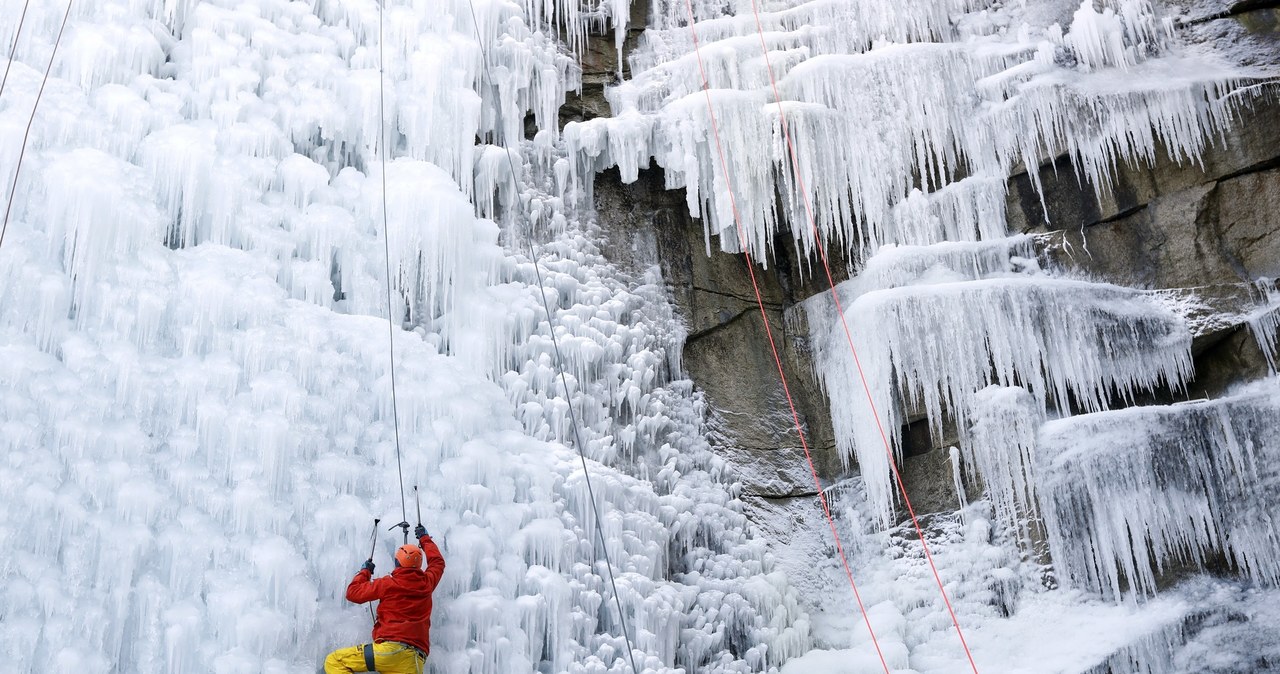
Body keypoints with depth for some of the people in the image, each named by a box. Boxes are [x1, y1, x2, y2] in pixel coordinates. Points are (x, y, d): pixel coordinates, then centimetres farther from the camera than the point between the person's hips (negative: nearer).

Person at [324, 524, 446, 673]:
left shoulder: (389, 584, 2)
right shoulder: (427, 583, 14)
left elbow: (353, 593, 13)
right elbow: (437, 561, 37)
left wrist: (365, 571, 30)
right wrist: (424, 538, 52)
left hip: (390, 649, -5)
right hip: (415, 660, 5)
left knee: (333, 662, 2)